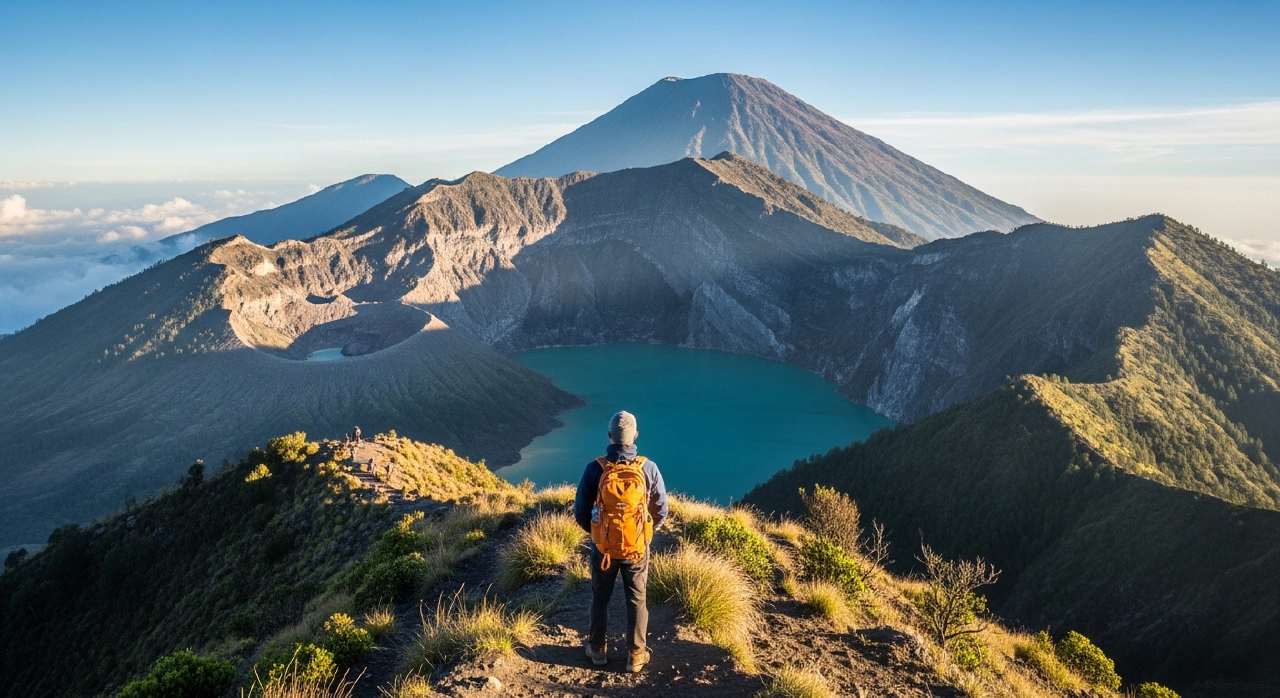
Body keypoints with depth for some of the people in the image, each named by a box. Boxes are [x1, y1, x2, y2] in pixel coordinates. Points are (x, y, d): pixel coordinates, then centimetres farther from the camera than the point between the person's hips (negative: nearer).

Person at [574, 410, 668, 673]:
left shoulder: (594, 468, -15)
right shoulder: (648, 468, -14)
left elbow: (580, 511, -7)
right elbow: (661, 512, -5)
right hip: (638, 547, 0)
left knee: (600, 598, 20)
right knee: (637, 601, 16)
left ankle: (598, 649, 34)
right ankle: (636, 655, 26)